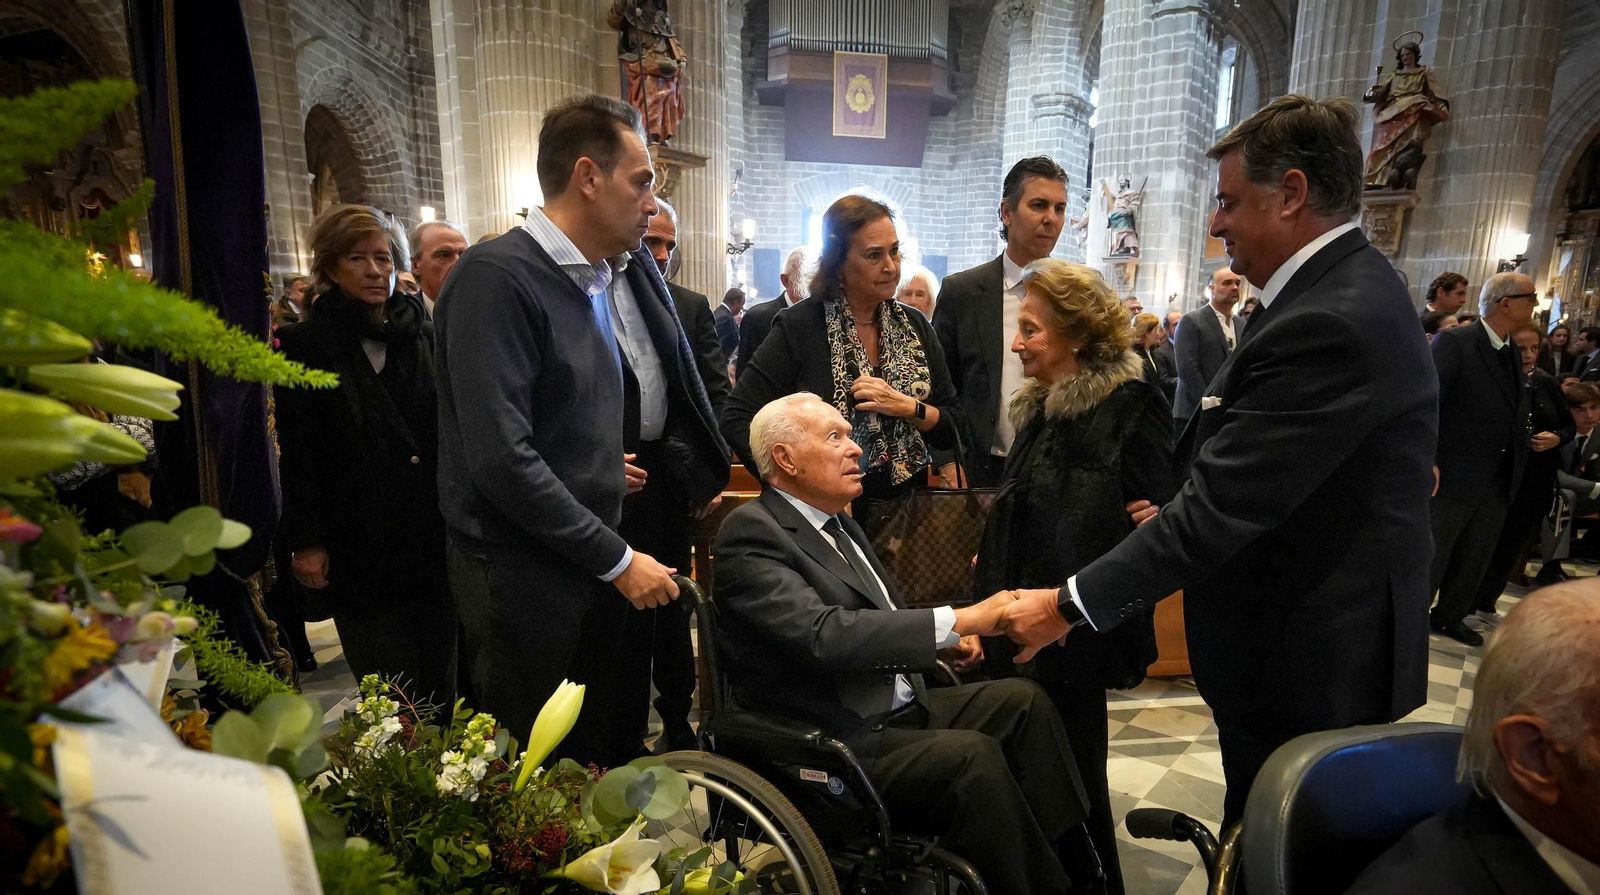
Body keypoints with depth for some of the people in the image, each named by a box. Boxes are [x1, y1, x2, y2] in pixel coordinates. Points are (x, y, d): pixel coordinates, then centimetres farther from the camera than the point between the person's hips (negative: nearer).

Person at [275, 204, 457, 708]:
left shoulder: (424, 338, 9)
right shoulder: (305, 345, 0)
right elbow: (297, 453, -2)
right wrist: (305, 542, -6)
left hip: (431, 535, 3)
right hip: (357, 547, -3)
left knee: (440, 685, 11)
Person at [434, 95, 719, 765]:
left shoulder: (606, 277, 10)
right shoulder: (497, 276, -17)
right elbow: (501, 458, -23)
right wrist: (618, 559, -18)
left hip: (593, 566, 8)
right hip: (523, 578, -7)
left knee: (596, 761, 19)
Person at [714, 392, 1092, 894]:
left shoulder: (836, 521, 13)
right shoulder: (751, 533, -15)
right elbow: (824, 635, -29)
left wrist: (940, 639, 2)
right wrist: (957, 621, -27)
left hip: (897, 709, 9)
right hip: (834, 746, -9)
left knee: (1022, 700, 1)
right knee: (972, 756, -27)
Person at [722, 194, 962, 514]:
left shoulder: (914, 325, 3)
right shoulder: (799, 327, -10)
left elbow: (952, 429, 5)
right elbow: (737, 420, -13)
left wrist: (908, 407, -14)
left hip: (908, 505, 4)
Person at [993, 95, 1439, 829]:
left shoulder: (1331, 323, -26)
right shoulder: (1347, 287, 6)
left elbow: (1220, 506, -27)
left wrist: (1068, 606, -22)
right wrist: (1178, 512, 8)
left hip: (1304, 662, -9)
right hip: (1316, 639, 9)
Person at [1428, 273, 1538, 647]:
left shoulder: (1511, 354, 10)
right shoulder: (1453, 342, -14)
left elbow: (1515, 416, 13)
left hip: (1498, 483, 8)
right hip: (1453, 476, -8)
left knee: (1474, 560, 18)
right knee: (1430, 557, 2)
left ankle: (1449, 617, 34)